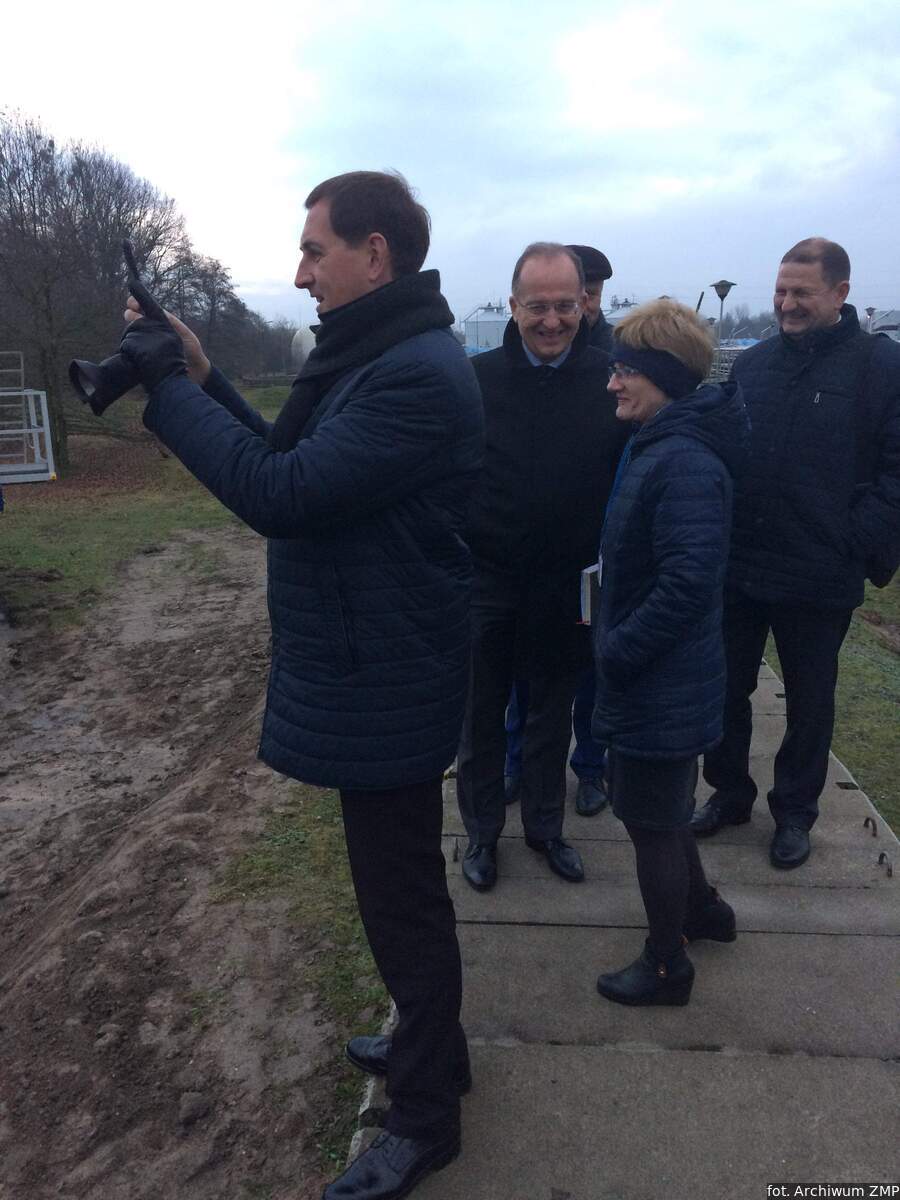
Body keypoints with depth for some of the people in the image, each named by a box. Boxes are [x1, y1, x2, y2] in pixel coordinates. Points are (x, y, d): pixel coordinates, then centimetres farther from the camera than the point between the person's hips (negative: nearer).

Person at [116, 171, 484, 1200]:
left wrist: (169, 385, -16)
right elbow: (290, 463, 15)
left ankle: (424, 1117, 29)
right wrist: (202, 379, 6)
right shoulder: (373, 355, 12)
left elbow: (278, 493, -26)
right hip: (369, 676, 10)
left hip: (383, 689, -10)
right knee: (400, 886, 24)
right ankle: (430, 1045, 46)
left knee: (402, 897, 6)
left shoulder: (417, 374, -22)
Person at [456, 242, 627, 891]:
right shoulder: (477, 378, -7)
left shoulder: (610, 381, -4)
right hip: (486, 578, -1)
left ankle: (545, 825, 38)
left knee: (553, 712, 17)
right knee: (481, 713, 13)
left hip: (568, 587, 1)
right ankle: (482, 831, 33)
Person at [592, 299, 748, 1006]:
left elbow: (688, 582, -30)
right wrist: (615, 641, 11)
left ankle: (667, 967, 26)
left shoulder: (685, 464, -25)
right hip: (662, 678, 10)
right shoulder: (655, 448, 8)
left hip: (662, 686, -10)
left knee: (652, 819, 6)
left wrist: (618, 650, -20)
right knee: (661, 807, 25)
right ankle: (700, 908, 46)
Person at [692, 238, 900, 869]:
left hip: (820, 581, -4)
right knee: (726, 690, 14)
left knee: (809, 702, 13)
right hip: (737, 570, 4)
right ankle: (729, 793, 34)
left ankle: (795, 812, 31)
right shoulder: (753, 363, 7)